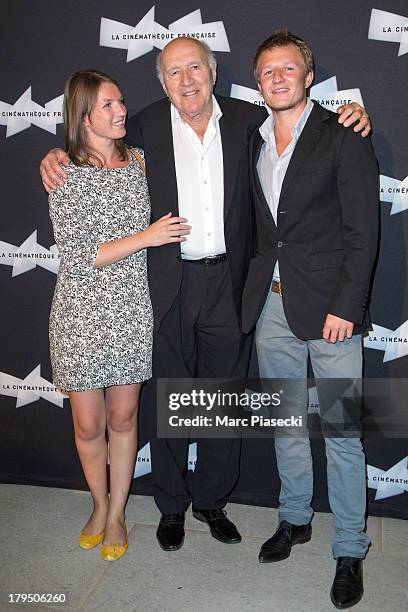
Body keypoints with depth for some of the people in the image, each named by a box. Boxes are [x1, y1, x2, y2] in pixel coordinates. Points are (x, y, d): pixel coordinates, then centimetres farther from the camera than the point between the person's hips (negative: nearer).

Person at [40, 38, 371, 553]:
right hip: (168, 284, -1)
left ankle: (211, 500, 35)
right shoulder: (147, 126, 1)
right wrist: (56, 155, -2)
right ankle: (171, 506, 33)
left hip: (228, 282, 1)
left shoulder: (248, 120, 2)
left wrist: (349, 119, -4)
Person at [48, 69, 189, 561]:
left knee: (123, 417, 12)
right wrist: (146, 236, -18)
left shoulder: (140, 161, 4)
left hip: (131, 310, 3)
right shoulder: (65, 175, -9)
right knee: (88, 425, 10)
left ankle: (116, 514, 33)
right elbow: (77, 257, -16)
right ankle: (100, 505, 37)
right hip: (82, 313, -2)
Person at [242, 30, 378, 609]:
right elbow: (261, 228, 13)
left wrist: (345, 306, -14)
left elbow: (362, 230, -9)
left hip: (329, 306, -5)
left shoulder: (343, 137, -4)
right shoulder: (253, 142, 13)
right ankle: (295, 519, 36)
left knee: (341, 431, 3)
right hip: (272, 306, 5)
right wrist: (257, 289, 4)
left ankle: (350, 550, 21)